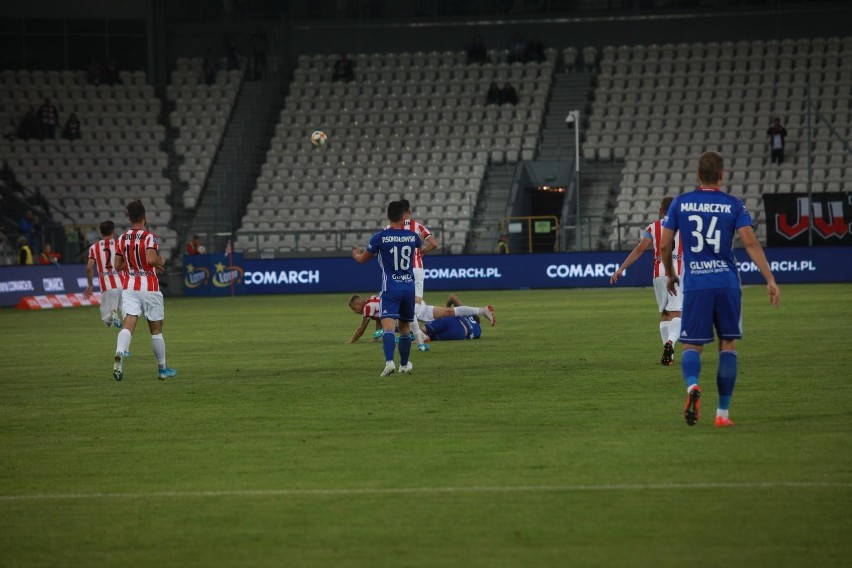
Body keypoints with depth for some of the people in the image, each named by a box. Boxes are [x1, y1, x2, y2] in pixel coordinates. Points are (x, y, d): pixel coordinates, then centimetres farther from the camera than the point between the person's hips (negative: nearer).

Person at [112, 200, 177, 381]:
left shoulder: (122, 239, 6)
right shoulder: (149, 237, -11)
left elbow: (117, 266, 10)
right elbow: (151, 259, -27)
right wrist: (161, 261, -5)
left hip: (129, 286, 4)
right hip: (149, 287, -3)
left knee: (128, 325, -8)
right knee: (156, 330, 10)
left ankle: (119, 354, -37)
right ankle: (162, 369, 20)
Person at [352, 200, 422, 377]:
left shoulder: (380, 237, -7)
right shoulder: (412, 236, 3)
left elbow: (362, 259, 8)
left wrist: (356, 254, 33)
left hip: (390, 288, -4)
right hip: (409, 286, 4)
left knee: (388, 326, -16)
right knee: (405, 327, 19)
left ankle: (389, 362, -36)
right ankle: (404, 365, 32)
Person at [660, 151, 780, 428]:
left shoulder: (680, 203, 4)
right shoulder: (733, 205, 1)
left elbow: (664, 246, 7)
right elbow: (751, 243, -8)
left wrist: (670, 274, 25)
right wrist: (770, 280, -7)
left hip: (695, 285, 0)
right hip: (727, 283, 0)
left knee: (692, 345, 6)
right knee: (728, 344, 12)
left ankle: (692, 385, -27)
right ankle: (722, 413, 8)